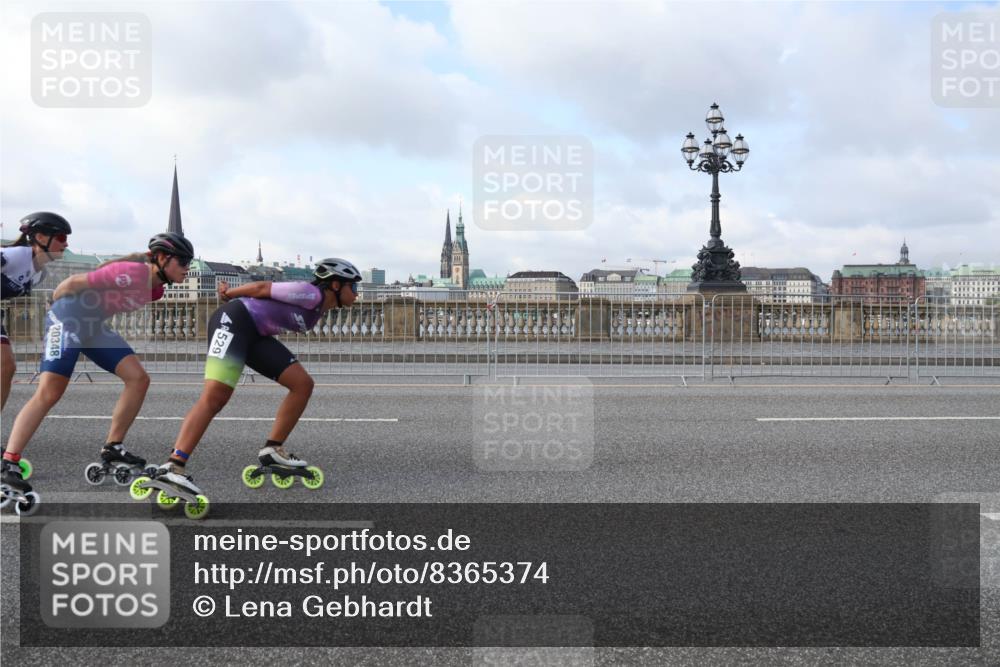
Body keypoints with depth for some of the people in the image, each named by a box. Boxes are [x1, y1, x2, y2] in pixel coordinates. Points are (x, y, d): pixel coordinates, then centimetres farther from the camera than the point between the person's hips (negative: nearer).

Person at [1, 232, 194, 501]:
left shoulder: (155, 289, 4)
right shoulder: (132, 273, -24)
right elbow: (74, 282, -18)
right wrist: (53, 306, -2)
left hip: (96, 327, 9)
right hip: (68, 320, -9)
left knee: (138, 378, 0)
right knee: (47, 394, -15)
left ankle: (112, 448, 9)